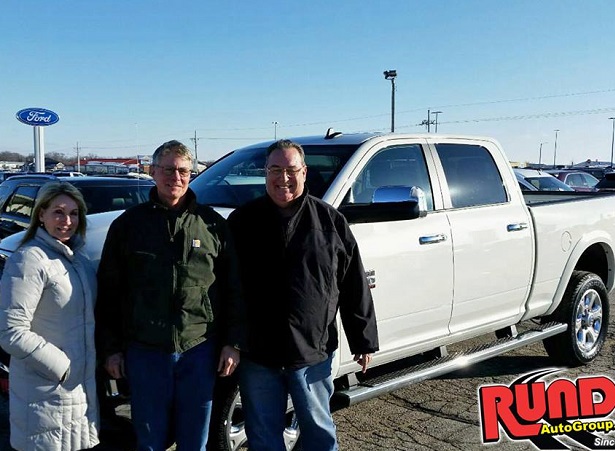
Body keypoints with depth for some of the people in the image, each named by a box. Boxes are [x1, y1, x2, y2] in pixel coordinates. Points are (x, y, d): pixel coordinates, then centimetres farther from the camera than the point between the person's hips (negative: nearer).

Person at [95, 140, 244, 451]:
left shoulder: (213, 224, 3)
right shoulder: (128, 224, 3)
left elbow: (234, 288, 5)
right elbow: (108, 291, 5)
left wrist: (232, 343, 1)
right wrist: (110, 348, 2)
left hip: (200, 350, 0)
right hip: (145, 351, 0)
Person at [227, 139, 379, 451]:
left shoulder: (330, 221, 1)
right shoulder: (242, 221, 3)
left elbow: (355, 288, 3)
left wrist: (363, 342, 3)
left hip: (313, 353, -1)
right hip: (257, 353, 1)